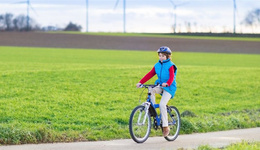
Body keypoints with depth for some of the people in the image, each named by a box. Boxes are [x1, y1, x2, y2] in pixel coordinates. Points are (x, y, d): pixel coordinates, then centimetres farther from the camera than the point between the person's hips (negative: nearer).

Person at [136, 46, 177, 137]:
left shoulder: (170, 66, -7)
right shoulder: (157, 65, 9)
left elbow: (172, 77, -20)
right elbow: (149, 75, 2)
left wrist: (167, 83, -41)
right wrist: (140, 82, -10)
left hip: (169, 87, -5)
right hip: (160, 86, 5)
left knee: (162, 104, -22)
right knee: (151, 90, -29)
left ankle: (165, 127, -14)